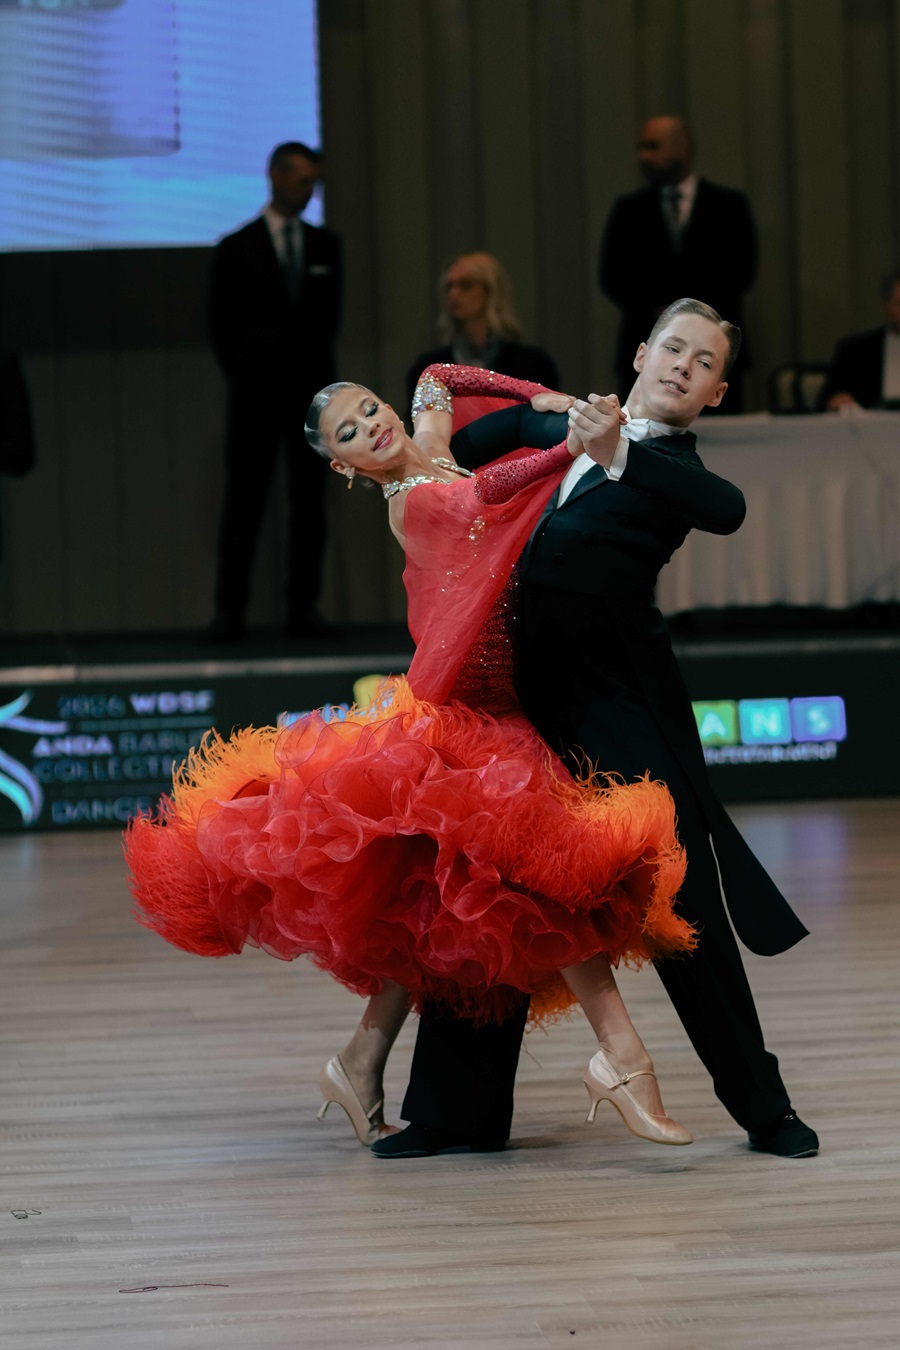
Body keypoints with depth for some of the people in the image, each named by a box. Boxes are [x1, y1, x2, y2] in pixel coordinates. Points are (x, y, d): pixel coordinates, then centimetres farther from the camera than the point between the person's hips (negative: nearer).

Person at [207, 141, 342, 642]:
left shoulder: (326, 245, 10)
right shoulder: (237, 248, 1)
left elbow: (330, 313, 15)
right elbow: (221, 323, 4)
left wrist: (315, 369, 7)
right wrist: (243, 373, 0)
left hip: (312, 390, 3)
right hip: (256, 393, -3)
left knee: (310, 500, 2)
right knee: (244, 501, -3)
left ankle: (304, 606, 5)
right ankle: (230, 609, -1)